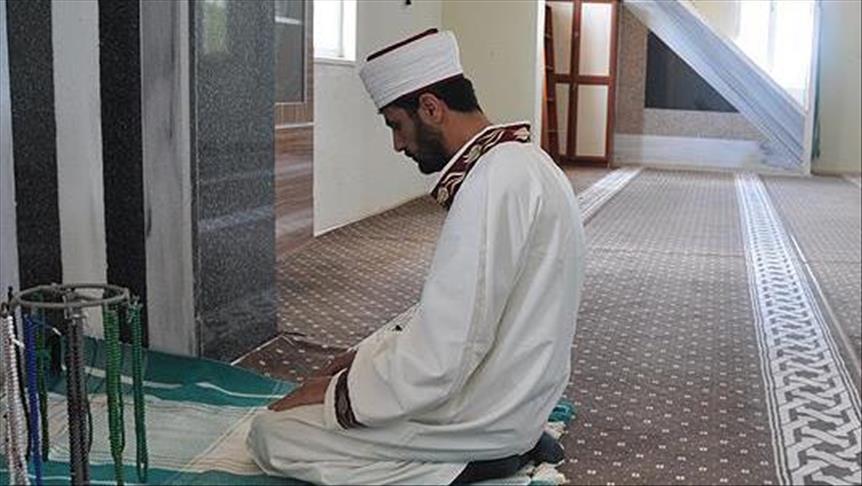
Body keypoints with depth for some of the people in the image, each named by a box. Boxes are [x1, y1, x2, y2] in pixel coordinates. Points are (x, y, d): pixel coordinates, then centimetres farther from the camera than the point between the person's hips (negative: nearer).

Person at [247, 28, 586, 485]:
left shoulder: (494, 184, -26)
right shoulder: (518, 162, 6)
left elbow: (437, 366, -28)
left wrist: (334, 394, -13)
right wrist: (373, 350, 9)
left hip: (481, 425, -10)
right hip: (509, 397, 10)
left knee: (269, 433, -4)